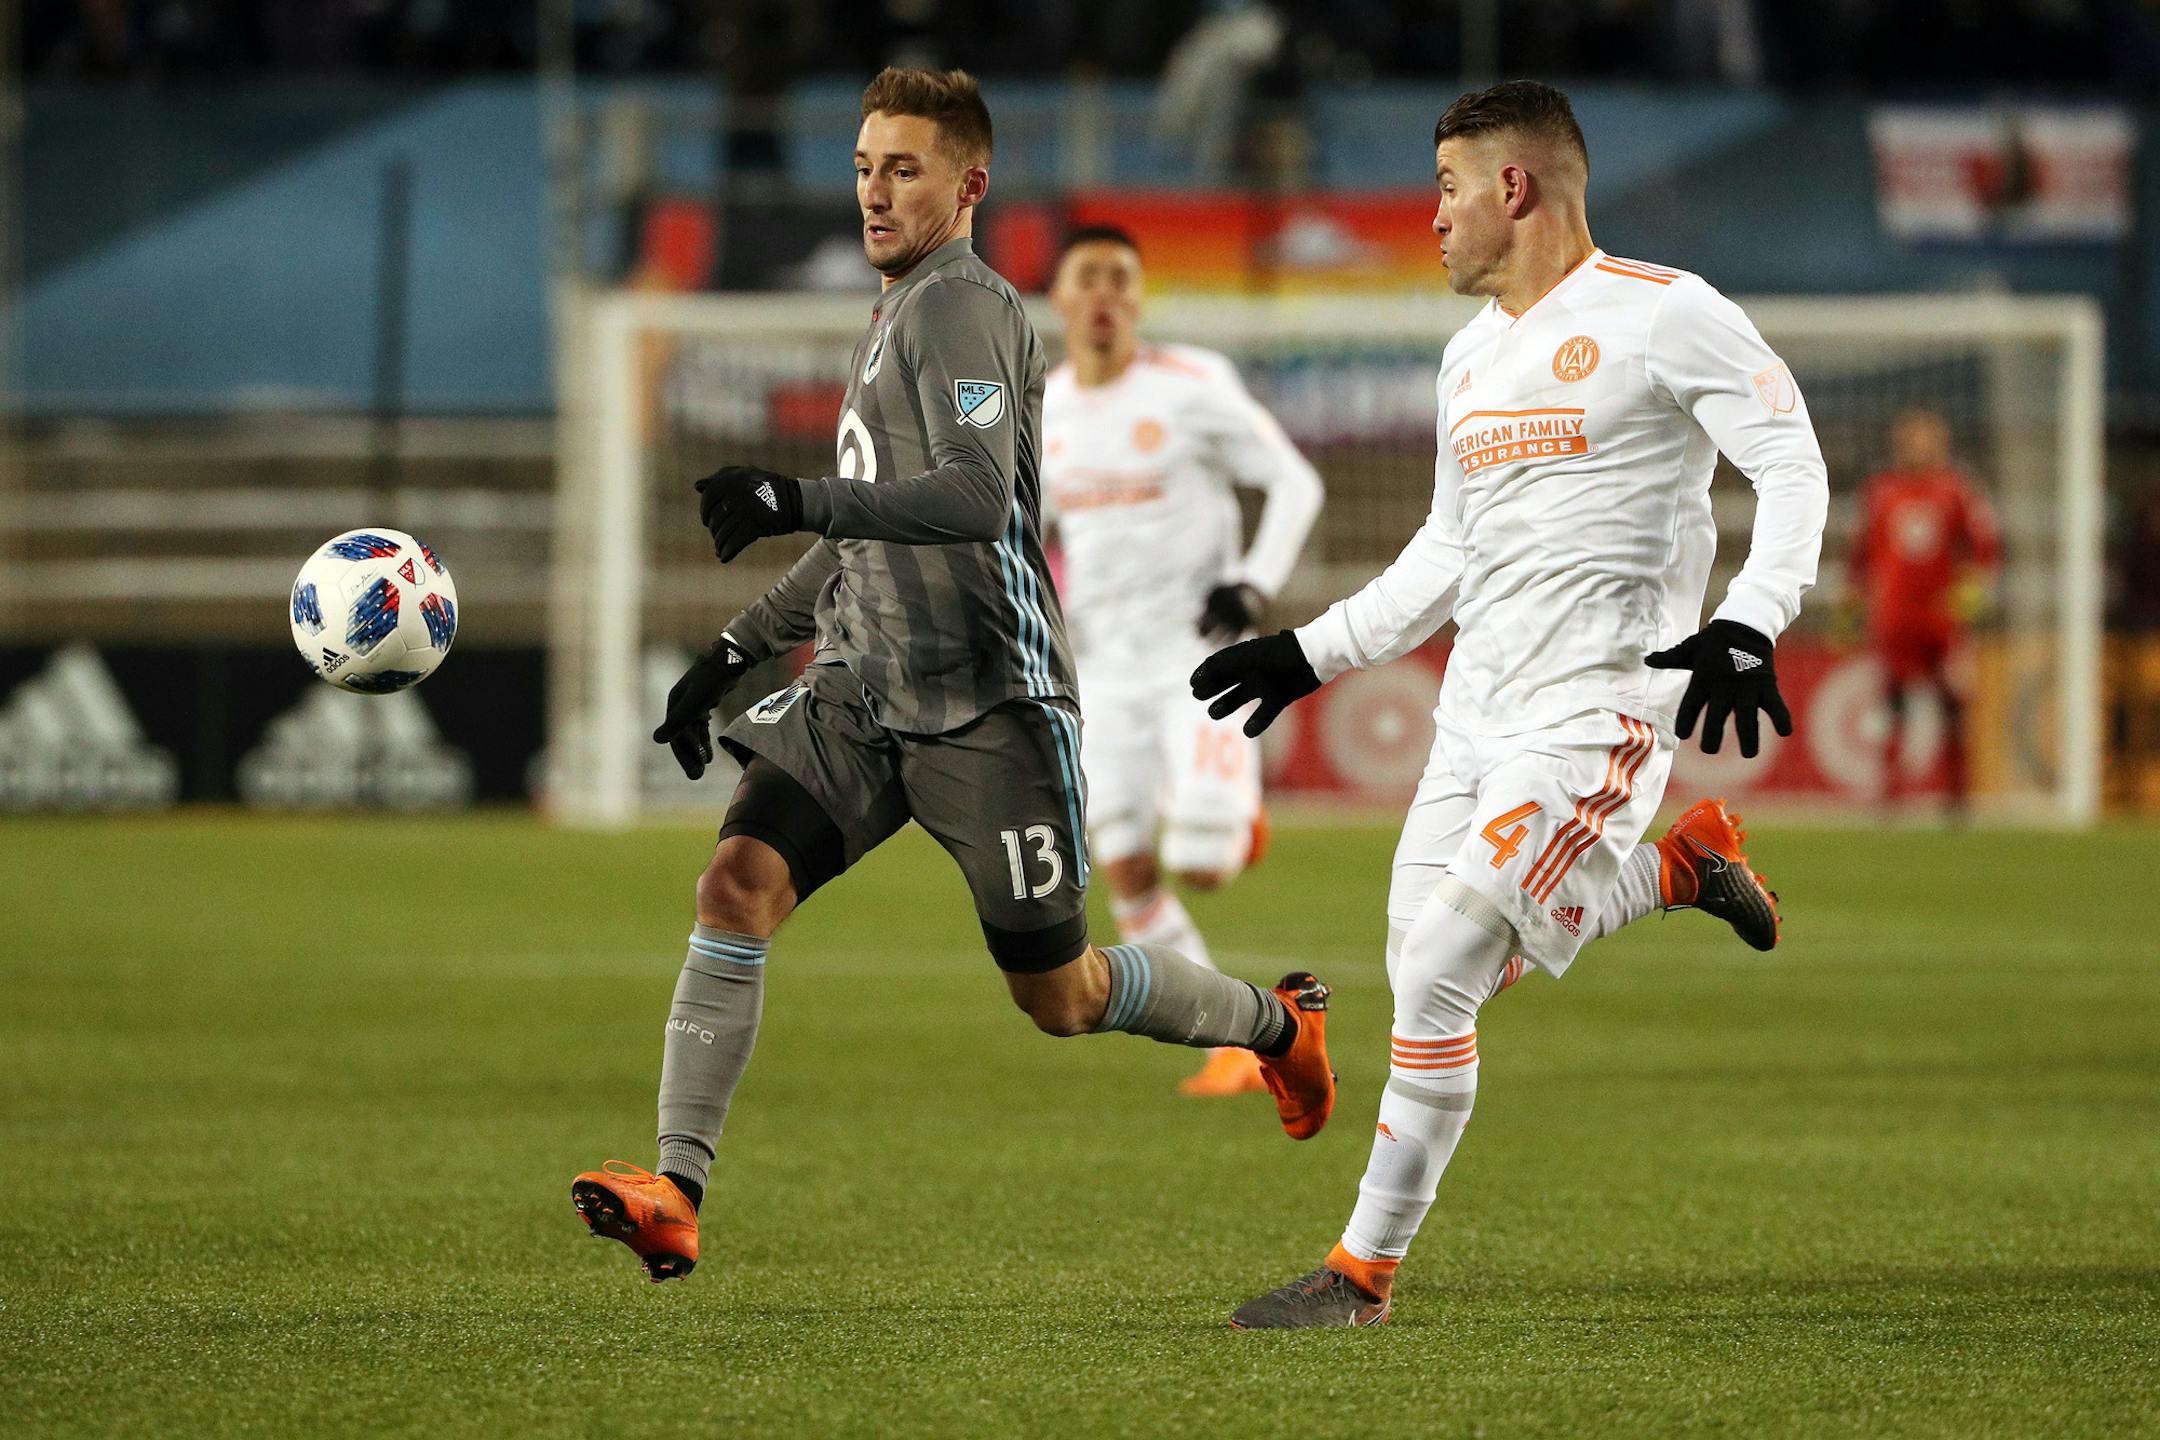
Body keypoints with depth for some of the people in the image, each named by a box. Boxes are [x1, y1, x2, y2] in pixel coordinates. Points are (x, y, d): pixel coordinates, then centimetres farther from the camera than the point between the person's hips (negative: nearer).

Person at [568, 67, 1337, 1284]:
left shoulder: (959, 307, -12)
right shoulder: (900, 317, 18)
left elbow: (977, 498, -27)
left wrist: (804, 502, -37)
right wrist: (734, 652, 22)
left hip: (987, 705, -8)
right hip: (863, 691, 8)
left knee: (1062, 999, 4)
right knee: (739, 884, -16)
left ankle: (1279, 1022, 33)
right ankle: (677, 1195, -21)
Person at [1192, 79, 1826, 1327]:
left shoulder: (1665, 314, -7)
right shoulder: (1472, 356, 17)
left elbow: (1793, 468, -11)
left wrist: (1750, 627, -25)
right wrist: (1312, 653, 21)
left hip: (1599, 706, -9)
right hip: (1480, 709, 9)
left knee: (1438, 976, -14)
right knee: (1429, 973, 3)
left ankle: (1366, 1270, -2)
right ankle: (1686, 865, 23)